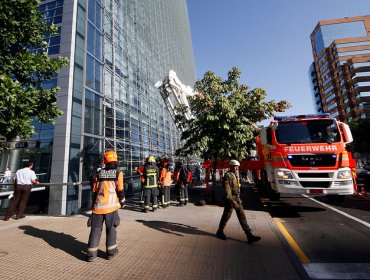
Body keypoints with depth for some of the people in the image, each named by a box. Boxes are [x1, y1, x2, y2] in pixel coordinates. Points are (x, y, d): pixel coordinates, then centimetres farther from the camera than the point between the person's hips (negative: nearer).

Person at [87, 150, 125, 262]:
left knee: (95, 229, 12)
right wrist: (122, 202, 9)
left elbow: (94, 191, 9)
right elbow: (120, 191, -6)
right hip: (111, 206, -2)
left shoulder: (98, 173, 4)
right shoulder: (118, 173, -6)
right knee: (111, 229, 11)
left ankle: (91, 253, 17)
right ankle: (111, 251, 20)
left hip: (98, 205, 3)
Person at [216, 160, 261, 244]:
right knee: (226, 216, 6)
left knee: (242, 216, 7)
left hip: (237, 199, 8)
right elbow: (227, 190, -22)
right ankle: (220, 232, 26)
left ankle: (249, 236, 12)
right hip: (230, 199, -8)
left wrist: (238, 199, 19)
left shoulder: (236, 175, 11)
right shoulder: (227, 175, -17)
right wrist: (232, 200, -26)